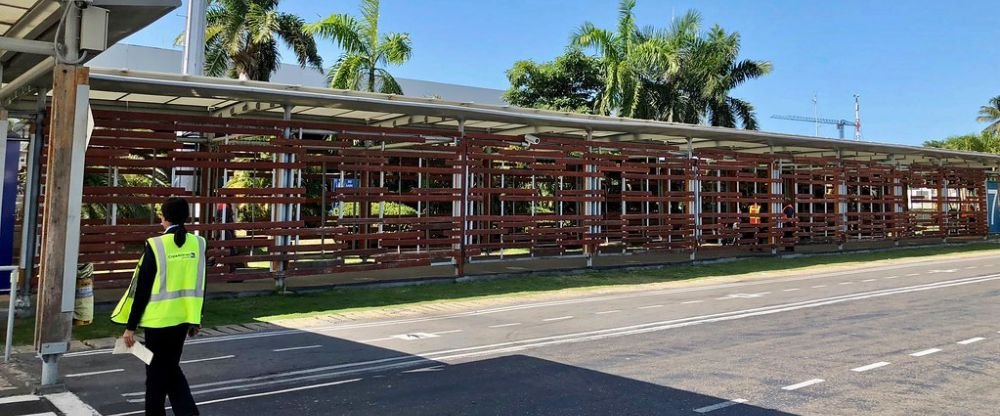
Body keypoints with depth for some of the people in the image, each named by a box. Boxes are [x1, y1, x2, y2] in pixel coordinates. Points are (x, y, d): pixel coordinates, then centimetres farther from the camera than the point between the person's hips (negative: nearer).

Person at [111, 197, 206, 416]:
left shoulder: (156, 245, -14)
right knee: (171, 368, 20)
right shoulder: (198, 243, -1)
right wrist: (195, 320, 16)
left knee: (156, 371, 10)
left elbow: (142, 288, -11)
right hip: (182, 318, 5)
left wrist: (130, 326, -4)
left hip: (159, 318, -5)